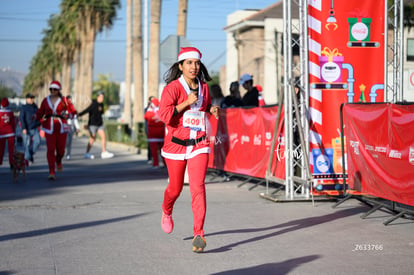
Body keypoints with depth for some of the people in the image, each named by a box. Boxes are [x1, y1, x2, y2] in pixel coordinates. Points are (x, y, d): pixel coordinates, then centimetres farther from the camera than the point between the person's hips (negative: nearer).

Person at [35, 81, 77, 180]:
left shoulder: (64, 100, 1)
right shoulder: (45, 100, 7)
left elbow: (72, 111, 4)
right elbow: (40, 112, 11)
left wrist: (67, 115, -16)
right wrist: (37, 118, -10)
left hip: (61, 128, 0)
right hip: (49, 128, 1)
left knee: (60, 149, 4)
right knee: (50, 149, -10)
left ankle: (58, 162, 41)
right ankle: (51, 173, -8)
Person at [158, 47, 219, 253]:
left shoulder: (204, 87, 8)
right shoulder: (173, 88, -8)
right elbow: (164, 114, -19)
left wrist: (213, 110, 7)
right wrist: (187, 102, -24)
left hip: (199, 145, 2)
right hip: (176, 145, -2)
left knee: (198, 186, -13)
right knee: (175, 188, 12)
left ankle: (199, 233, -14)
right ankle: (166, 212, 47)